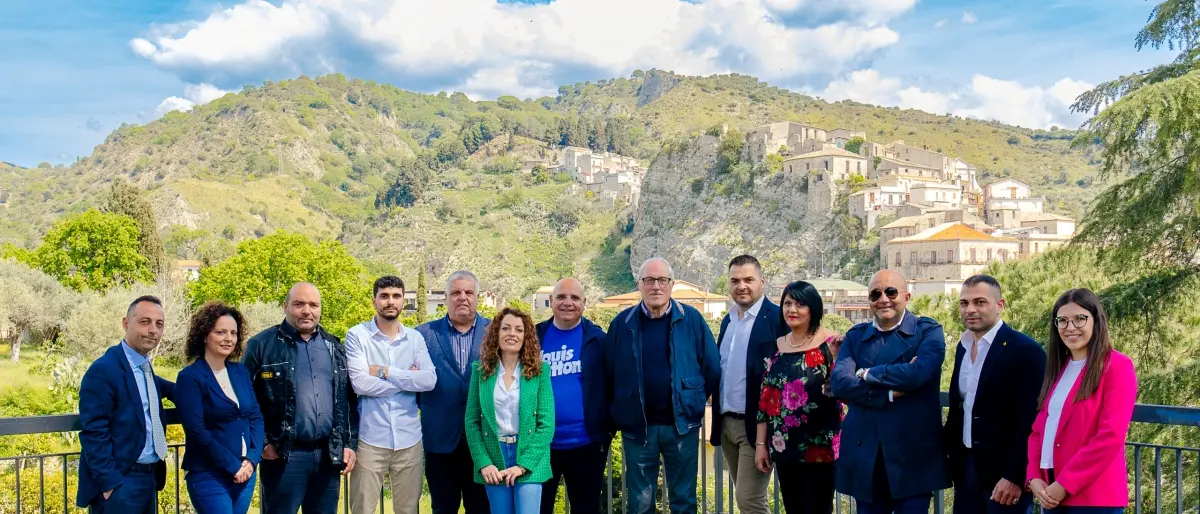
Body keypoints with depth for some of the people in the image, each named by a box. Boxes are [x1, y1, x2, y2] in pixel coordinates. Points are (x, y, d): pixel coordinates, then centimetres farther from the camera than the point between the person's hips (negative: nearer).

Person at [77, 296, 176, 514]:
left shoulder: (145, 368, 13)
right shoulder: (104, 369, -14)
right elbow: (93, 433, -17)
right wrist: (110, 484, -20)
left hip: (149, 479, 8)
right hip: (119, 482, -8)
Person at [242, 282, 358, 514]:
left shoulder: (334, 347, 13)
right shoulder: (263, 345, -2)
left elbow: (349, 399, 15)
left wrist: (350, 443, 8)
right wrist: (261, 443, -7)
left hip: (329, 455, 4)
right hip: (284, 456, -4)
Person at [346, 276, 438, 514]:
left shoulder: (415, 338, 6)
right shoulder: (357, 335, -3)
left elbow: (430, 380, -7)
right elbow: (360, 383, -15)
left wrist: (386, 371, -12)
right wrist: (408, 379, -8)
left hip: (409, 439, 3)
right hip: (370, 439, -3)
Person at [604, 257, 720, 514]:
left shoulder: (692, 319, -2)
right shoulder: (622, 323, 1)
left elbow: (712, 368, 1)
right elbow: (609, 372, 4)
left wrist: (693, 402, 2)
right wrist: (621, 410, 3)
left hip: (682, 424, 0)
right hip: (636, 426, 1)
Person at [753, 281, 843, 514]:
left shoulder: (830, 343, -6)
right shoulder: (776, 347, 8)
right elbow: (766, 398, 9)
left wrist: (836, 358, -26)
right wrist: (761, 443, 8)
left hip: (819, 445, -5)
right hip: (784, 445, 5)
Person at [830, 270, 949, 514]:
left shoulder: (928, 331, 0)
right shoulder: (855, 336, 9)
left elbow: (917, 373, -20)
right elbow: (840, 383, -7)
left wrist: (867, 374, -7)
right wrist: (890, 393, -17)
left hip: (913, 454, -3)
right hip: (864, 454, 3)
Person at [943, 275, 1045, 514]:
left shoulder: (1025, 350, -13)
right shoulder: (963, 346, 10)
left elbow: (1029, 422, -17)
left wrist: (1014, 477, -19)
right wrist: (948, 453, 12)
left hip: (1004, 473, -7)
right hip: (966, 468, 7)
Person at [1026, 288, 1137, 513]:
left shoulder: (1117, 367, -7)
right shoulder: (1057, 369, 14)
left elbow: (1111, 436, -16)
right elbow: (1039, 429, 13)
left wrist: (1064, 484, -15)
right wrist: (1033, 477, -3)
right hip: (1052, 493, 6)